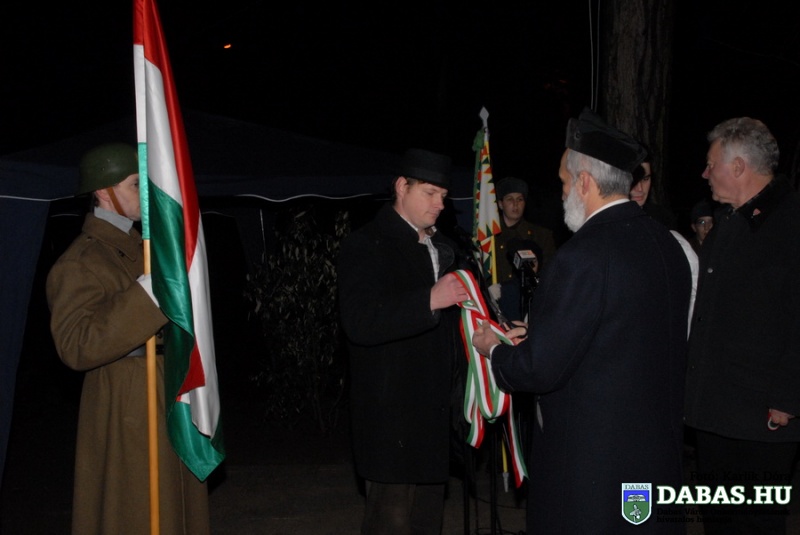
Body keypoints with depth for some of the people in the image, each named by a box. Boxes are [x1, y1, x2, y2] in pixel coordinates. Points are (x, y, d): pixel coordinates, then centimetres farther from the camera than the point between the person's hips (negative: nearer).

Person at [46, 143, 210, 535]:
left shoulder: (138, 247, 13)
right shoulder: (80, 262, -14)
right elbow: (76, 346, -28)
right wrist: (150, 290, -31)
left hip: (169, 397, 8)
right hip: (128, 408, -8)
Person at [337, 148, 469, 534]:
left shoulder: (441, 246, 17)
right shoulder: (366, 244, -8)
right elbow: (359, 322, -22)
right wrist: (430, 300, -29)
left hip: (435, 408, 8)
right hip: (392, 412, -8)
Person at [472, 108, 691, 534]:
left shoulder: (585, 254, -21)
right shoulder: (668, 244, 4)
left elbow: (540, 368, -20)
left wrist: (494, 349, 0)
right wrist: (536, 336, 15)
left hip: (589, 457, -8)